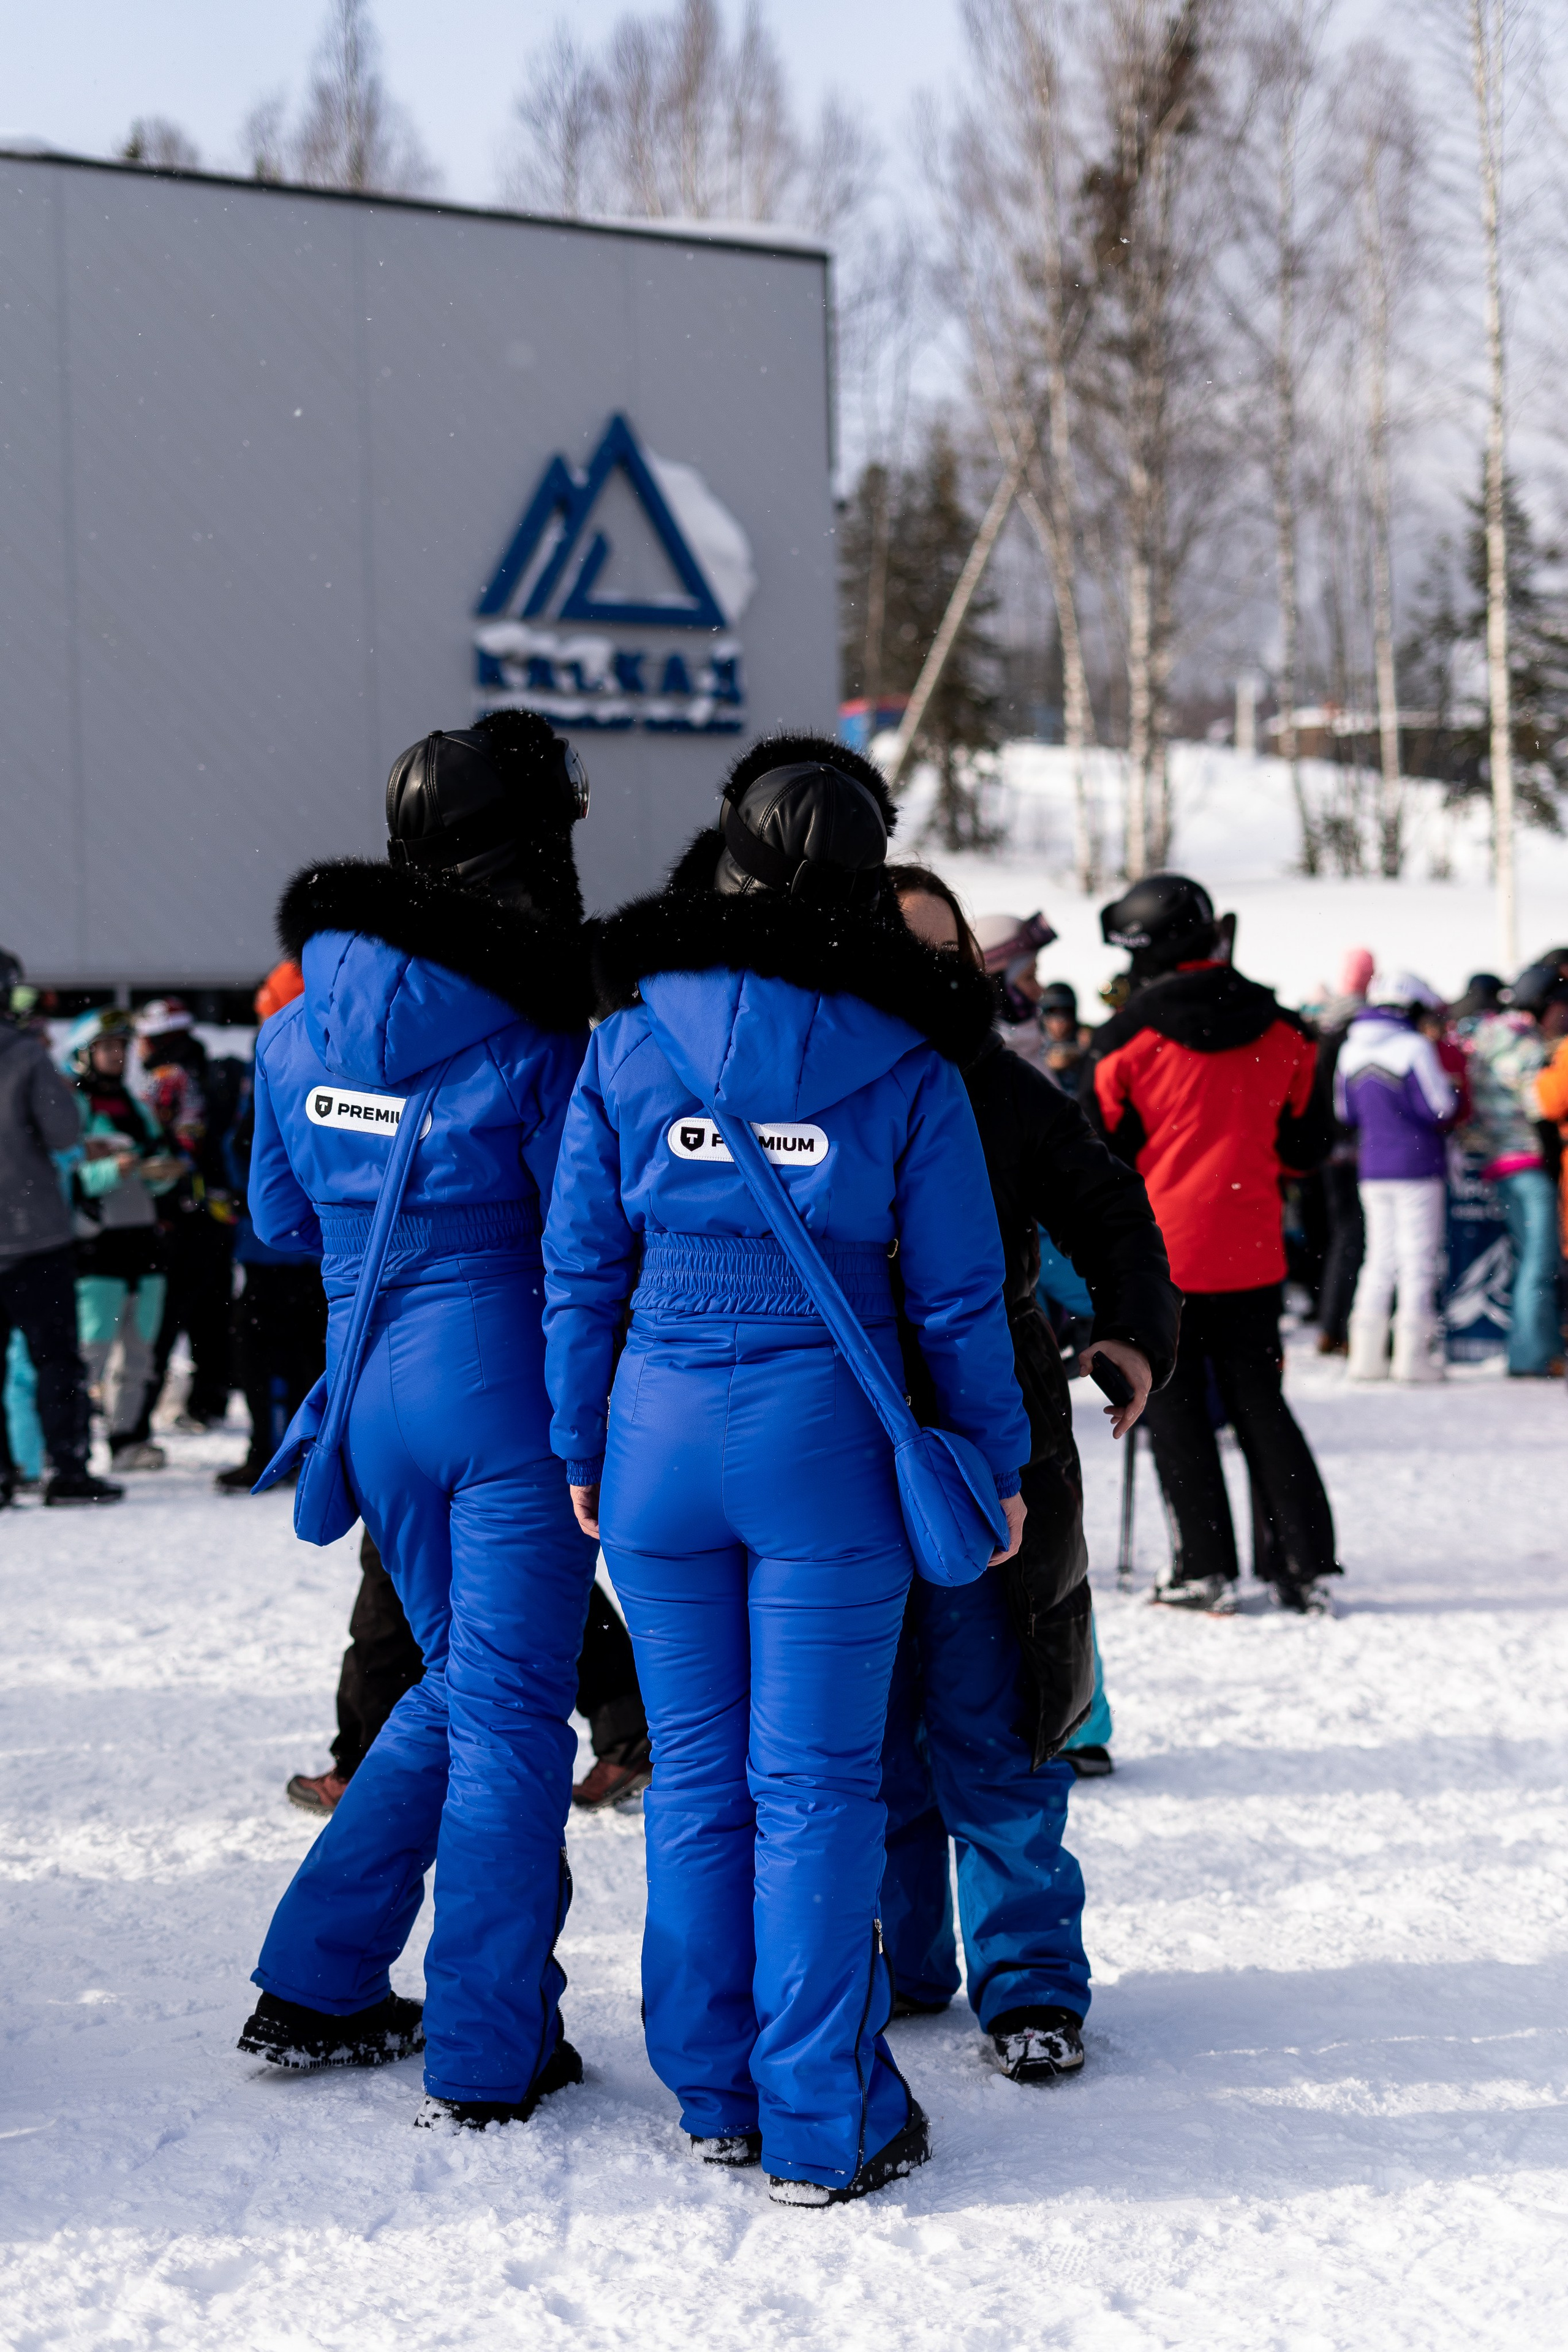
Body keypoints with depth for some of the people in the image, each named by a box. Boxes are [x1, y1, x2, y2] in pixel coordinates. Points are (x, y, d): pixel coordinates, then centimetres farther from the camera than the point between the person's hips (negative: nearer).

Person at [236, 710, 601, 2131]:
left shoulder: (300, 1022, 4)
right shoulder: (527, 1035, -14)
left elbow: (280, 1218, 15)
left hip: (373, 1386, 6)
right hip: (509, 1387, -6)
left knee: (456, 1681, 21)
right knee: (511, 1709, 2)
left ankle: (315, 1987, 22)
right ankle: (491, 2056, 5)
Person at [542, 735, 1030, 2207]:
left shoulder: (626, 1037, 0)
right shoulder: (903, 1060, -5)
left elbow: (580, 1265, 4)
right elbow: (956, 1291, -1)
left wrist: (579, 1446, 13)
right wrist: (997, 1462, 9)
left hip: (661, 1428, 2)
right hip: (825, 1434, -2)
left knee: (695, 1779, 13)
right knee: (815, 1785, 2)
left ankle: (715, 2097, 21)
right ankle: (822, 2128, 6)